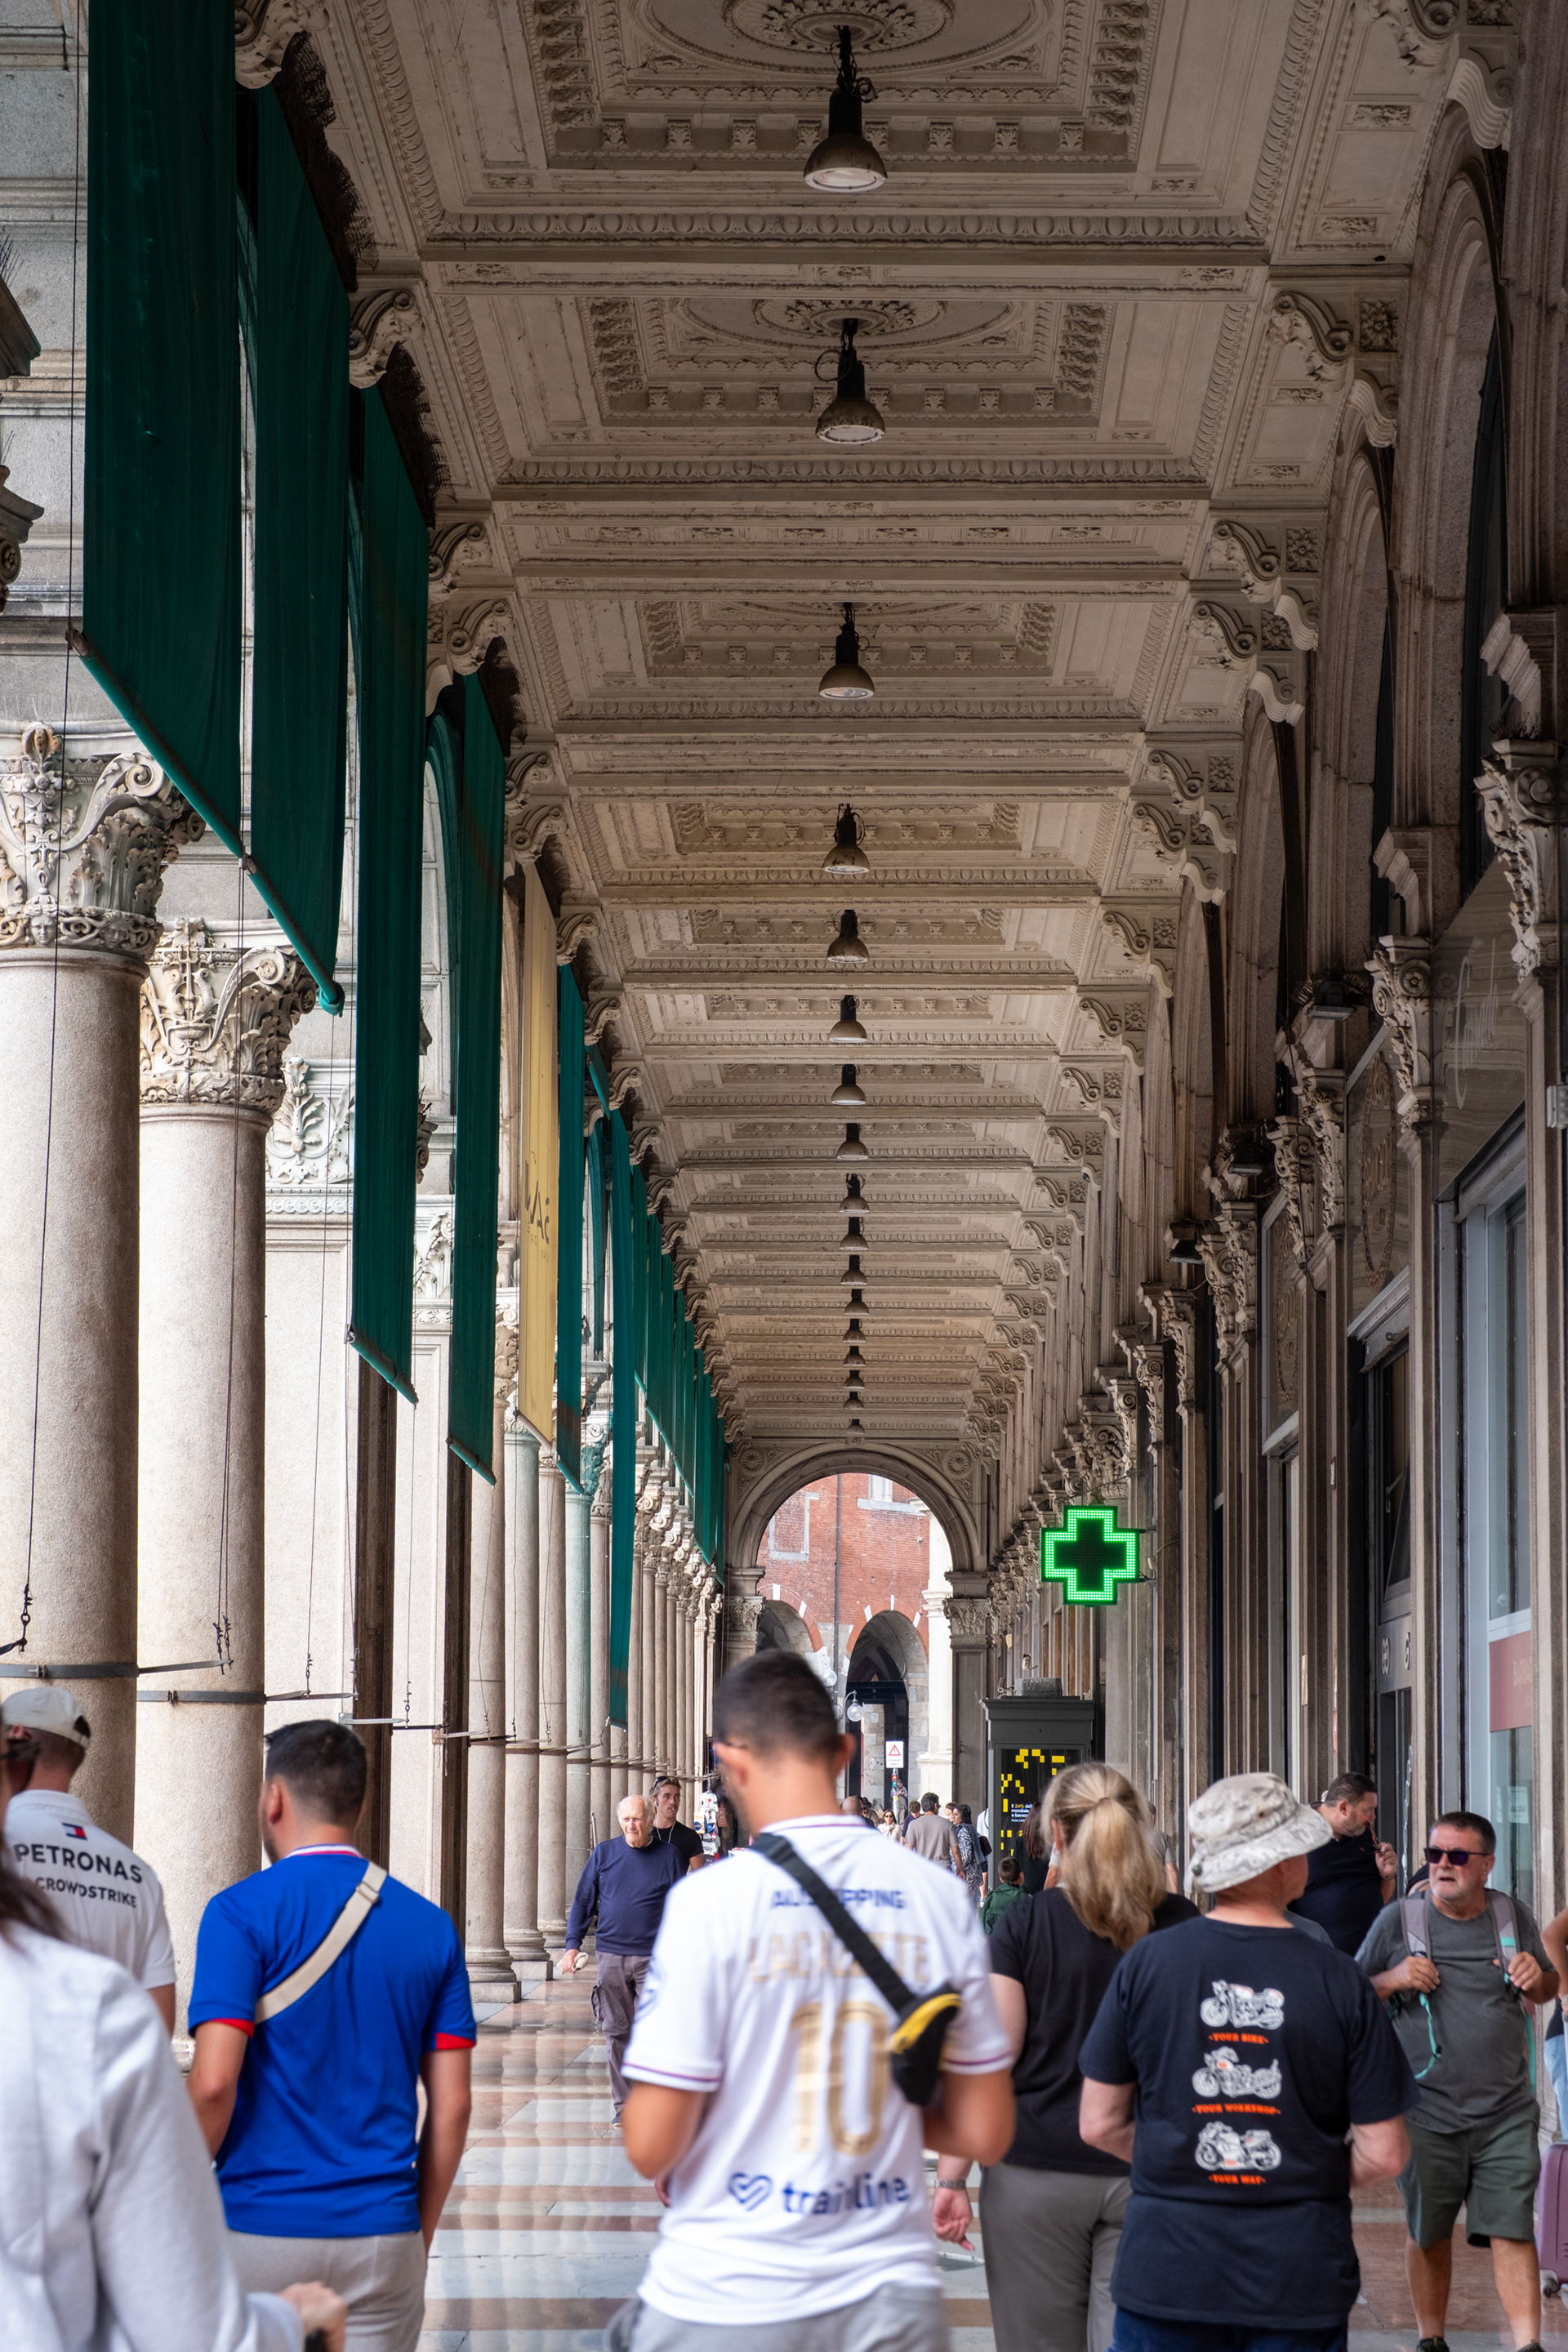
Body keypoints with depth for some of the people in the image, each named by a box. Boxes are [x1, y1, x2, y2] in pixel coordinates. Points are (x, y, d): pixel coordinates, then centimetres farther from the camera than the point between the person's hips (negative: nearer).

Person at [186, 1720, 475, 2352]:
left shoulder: (241, 1913, -7)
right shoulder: (429, 1926, 6)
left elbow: (213, 2083, -15)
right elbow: (451, 2107, 5)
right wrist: (421, 2233, 15)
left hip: (259, 2228, -3)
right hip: (384, 2236, 3)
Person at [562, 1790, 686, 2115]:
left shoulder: (669, 1855, 4)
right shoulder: (604, 1853, 8)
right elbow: (583, 1901, 11)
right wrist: (573, 1944, 1)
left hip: (653, 1957, -2)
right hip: (611, 1955, 2)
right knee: (616, 2032, 5)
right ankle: (623, 2103, 13)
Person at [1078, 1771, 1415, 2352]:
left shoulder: (1145, 1964, -4)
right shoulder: (1340, 1982, -7)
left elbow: (1099, 2123, 1)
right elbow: (1383, 2152, -5)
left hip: (1167, 2276, 1)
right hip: (1300, 2280, -1)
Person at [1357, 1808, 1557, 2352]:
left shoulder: (1513, 1916, 4)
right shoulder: (1398, 1920, -1)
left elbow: (1549, 1987, 18)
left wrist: (1536, 1977, -6)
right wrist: (1394, 1979, -15)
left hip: (1506, 2113, 0)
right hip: (1426, 2114, 0)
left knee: (1512, 2230, -7)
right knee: (1429, 2236, 10)